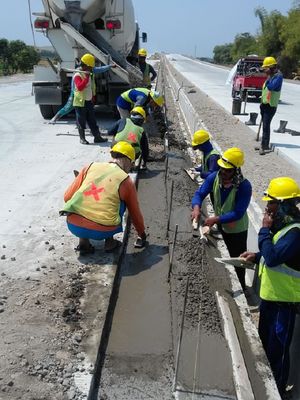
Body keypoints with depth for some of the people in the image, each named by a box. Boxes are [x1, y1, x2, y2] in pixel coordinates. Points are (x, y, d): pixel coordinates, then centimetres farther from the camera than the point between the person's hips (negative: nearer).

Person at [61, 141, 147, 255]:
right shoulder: (126, 181, 6)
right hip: (101, 231, -2)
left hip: (73, 226, 2)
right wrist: (142, 235, 36)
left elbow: (67, 197, 12)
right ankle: (109, 241, 20)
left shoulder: (90, 167, 10)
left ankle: (83, 242, 19)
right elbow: (135, 213, 19)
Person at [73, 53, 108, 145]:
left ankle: (97, 137, 16)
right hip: (80, 102, -8)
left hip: (89, 102, 8)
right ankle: (82, 138, 11)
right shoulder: (77, 75, -14)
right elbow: (80, 87, -31)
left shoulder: (90, 75, 12)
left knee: (92, 120, 11)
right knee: (81, 121, 2)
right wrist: (86, 77, -29)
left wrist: (92, 98, 24)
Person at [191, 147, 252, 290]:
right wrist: (196, 207, -38)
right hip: (221, 225, 5)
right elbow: (200, 193, -17)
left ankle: (241, 286, 36)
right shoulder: (214, 177, -18)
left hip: (237, 229, -5)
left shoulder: (244, 186, -32)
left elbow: (238, 213, -31)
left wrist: (216, 219, -36)